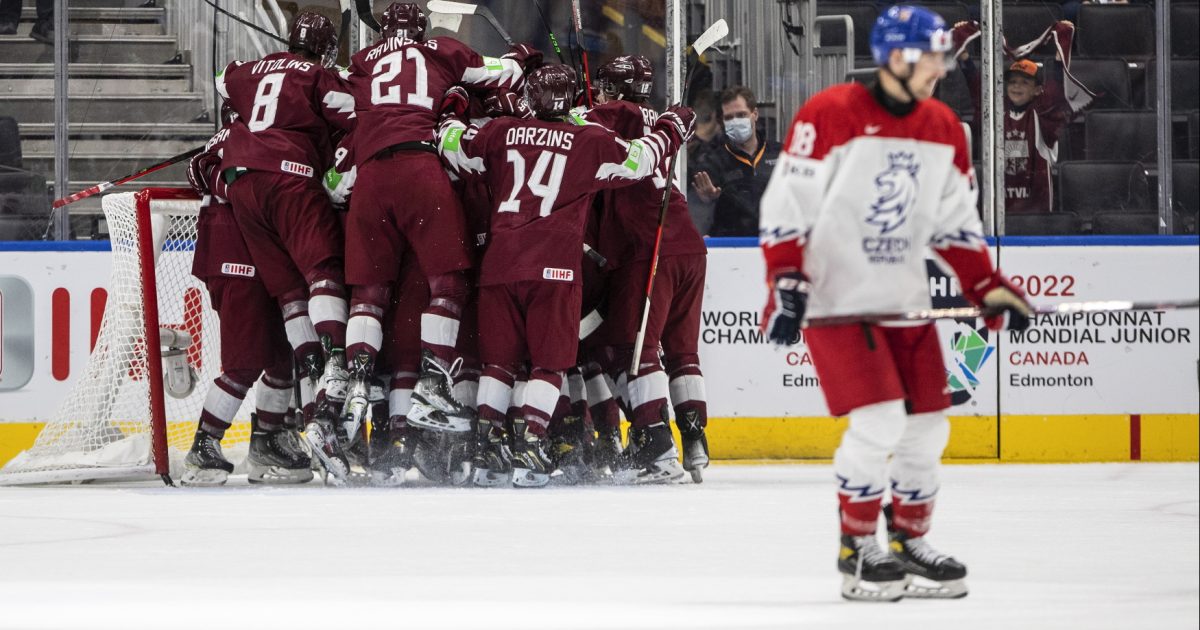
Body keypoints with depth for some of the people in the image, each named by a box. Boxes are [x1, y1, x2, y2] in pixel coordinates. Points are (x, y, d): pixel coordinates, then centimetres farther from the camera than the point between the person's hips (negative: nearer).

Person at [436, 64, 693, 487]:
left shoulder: (500, 133, 12)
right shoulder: (589, 141, 5)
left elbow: (452, 148, 18)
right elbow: (637, 161, 7)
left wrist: (452, 117, 39)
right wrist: (670, 131, 26)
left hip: (499, 262, 3)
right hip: (554, 267, -3)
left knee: (499, 358, 11)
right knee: (549, 362, 1)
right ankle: (529, 447, -12)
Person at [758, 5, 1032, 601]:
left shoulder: (943, 129, 7)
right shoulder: (830, 116, -14)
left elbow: (956, 224, 15)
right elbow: (785, 207, -13)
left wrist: (988, 288, 6)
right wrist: (785, 284, -20)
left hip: (904, 300, 7)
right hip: (835, 299, -7)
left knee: (927, 427, 6)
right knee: (879, 420, -16)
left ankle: (909, 542, 24)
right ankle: (856, 551, -2)